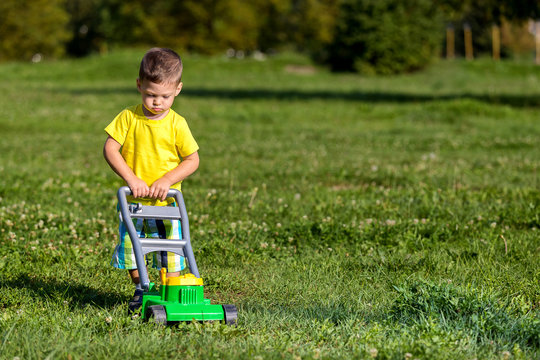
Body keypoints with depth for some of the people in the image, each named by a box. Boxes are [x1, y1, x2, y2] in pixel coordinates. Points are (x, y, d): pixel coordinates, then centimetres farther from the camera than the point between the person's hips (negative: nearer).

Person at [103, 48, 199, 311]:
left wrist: (166, 180, -17)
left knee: (170, 251, -1)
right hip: (133, 200, 2)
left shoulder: (177, 124, -6)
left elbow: (192, 160, -4)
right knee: (129, 247, 9)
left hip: (165, 202, -1)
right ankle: (140, 289, 31)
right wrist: (131, 178, -19)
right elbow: (110, 148, -9)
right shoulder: (128, 118, -4)